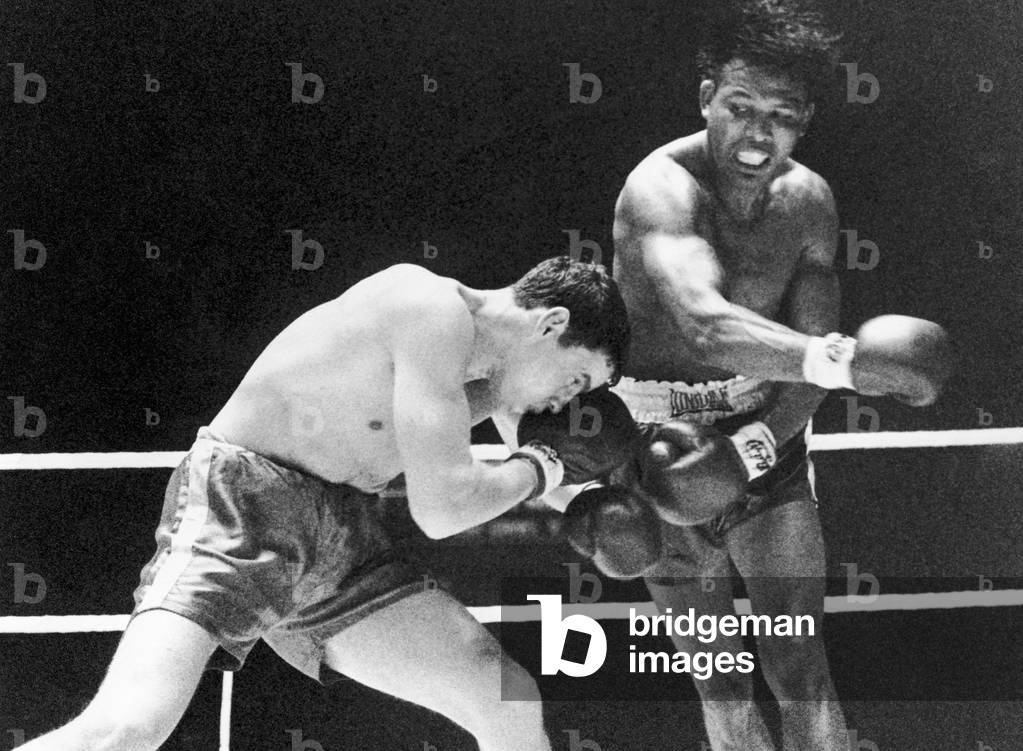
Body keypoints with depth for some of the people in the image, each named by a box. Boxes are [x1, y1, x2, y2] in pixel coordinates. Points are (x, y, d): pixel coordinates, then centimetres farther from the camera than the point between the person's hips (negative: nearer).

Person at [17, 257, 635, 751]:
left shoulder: (459, 345, 13)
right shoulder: (438, 309, -15)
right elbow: (442, 508, -20)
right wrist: (542, 467, -3)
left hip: (341, 540, 9)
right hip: (237, 511, -9)